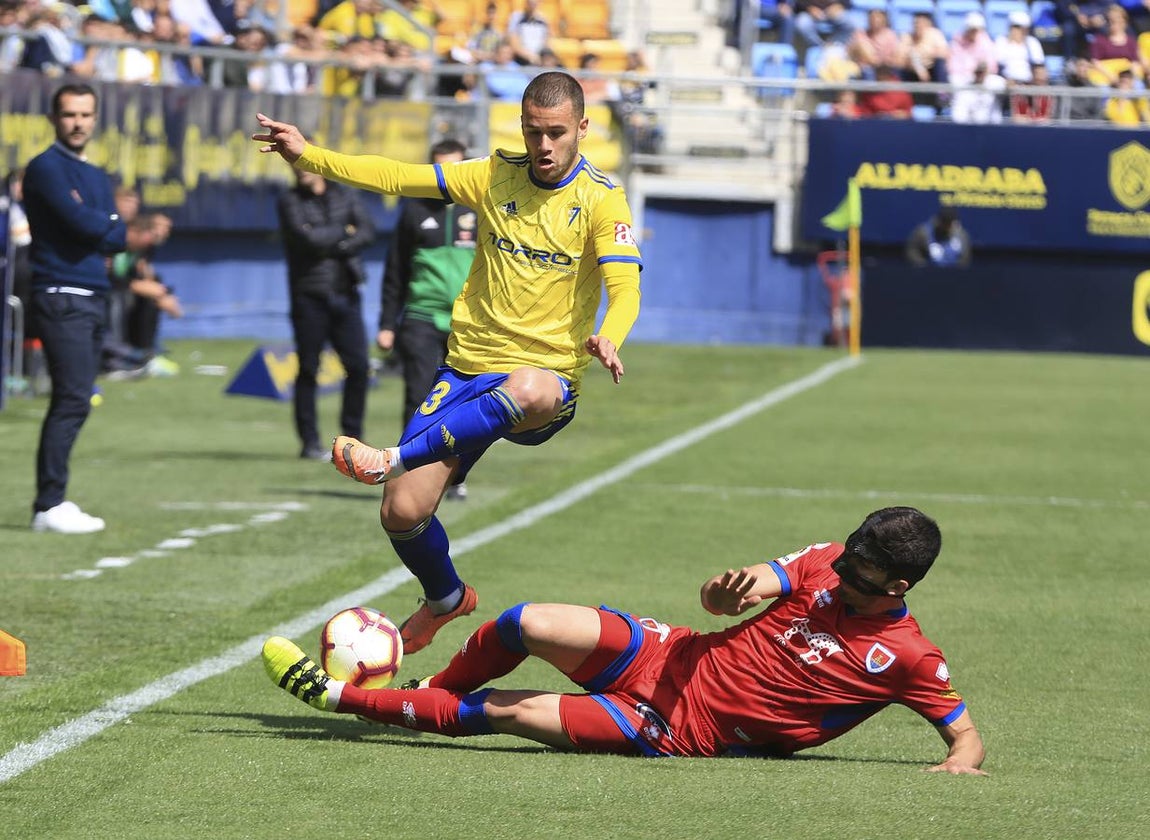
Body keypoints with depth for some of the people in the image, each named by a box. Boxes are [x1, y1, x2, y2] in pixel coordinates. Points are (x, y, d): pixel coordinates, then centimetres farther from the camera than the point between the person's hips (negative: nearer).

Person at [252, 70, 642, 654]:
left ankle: (393, 459, -35)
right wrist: (310, 156, -2)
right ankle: (445, 600, 24)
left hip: (548, 378, -4)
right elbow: (398, 177, 7)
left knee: (527, 390, -43)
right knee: (402, 513, -8)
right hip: (467, 370, 4)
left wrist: (607, 339, -40)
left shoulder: (602, 200, -5)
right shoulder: (497, 175, 7)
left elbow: (624, 288, -18)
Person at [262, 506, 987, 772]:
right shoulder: (827, 566, -1)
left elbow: (966, 734, -8)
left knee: (507, 712, -12)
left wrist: (960, 763, -32)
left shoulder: (906, 658, -14)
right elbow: (719, 598, 1)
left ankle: (338, 696, -1)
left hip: (678, 733, -4)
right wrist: (734, 588, -24)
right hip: (670, 662, 4)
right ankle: (433, 690, 18)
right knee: (530, 625, -14)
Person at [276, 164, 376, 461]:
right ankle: (309, 442, 5)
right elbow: (307, 238, -14)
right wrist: (344, 231, -2)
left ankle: (353, 438, 7)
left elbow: (367, 232, -2)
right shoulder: (289, 201, 0)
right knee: (308, 370, -1)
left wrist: (333, 245, -13)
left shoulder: (345, 196, 11)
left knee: (358, 366, -3)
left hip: (346, 294, 3)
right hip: (309, 297, -3)